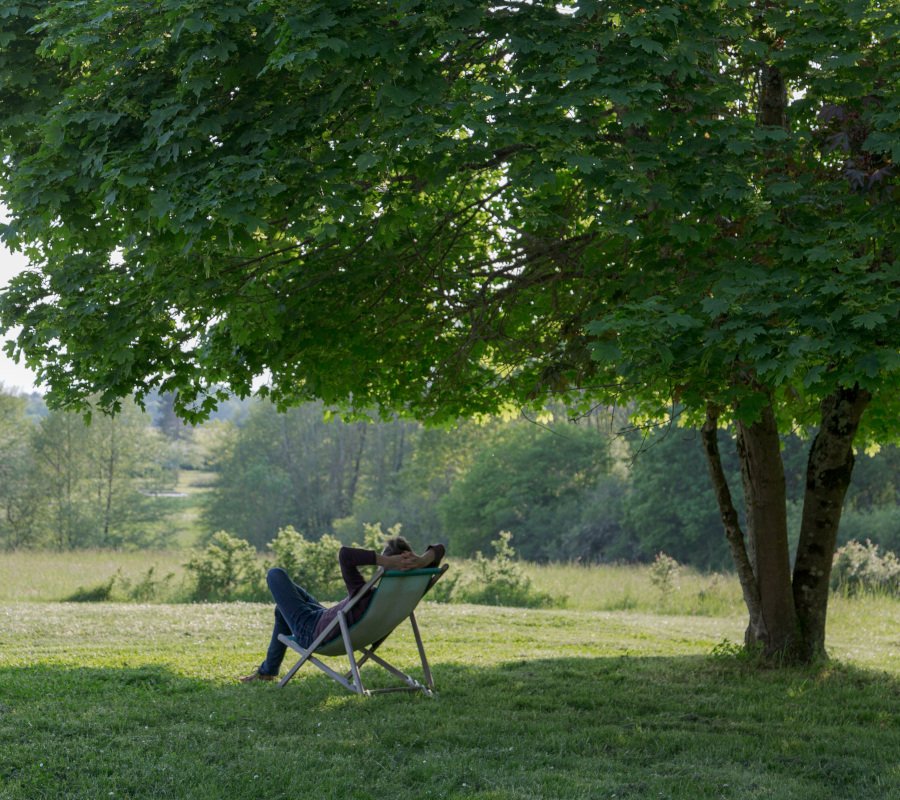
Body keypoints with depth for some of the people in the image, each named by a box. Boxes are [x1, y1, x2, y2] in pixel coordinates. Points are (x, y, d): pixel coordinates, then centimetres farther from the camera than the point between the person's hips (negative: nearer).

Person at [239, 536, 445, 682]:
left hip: (311, 632, -7)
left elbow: (345, 554, -56)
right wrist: (421, 561, -43)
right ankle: (268, 670, 48)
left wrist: (387, 562, -58)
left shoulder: (364, 596, -43)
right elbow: (438, 550, -22)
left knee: (275, 573, 12)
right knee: (282, 609, 35)